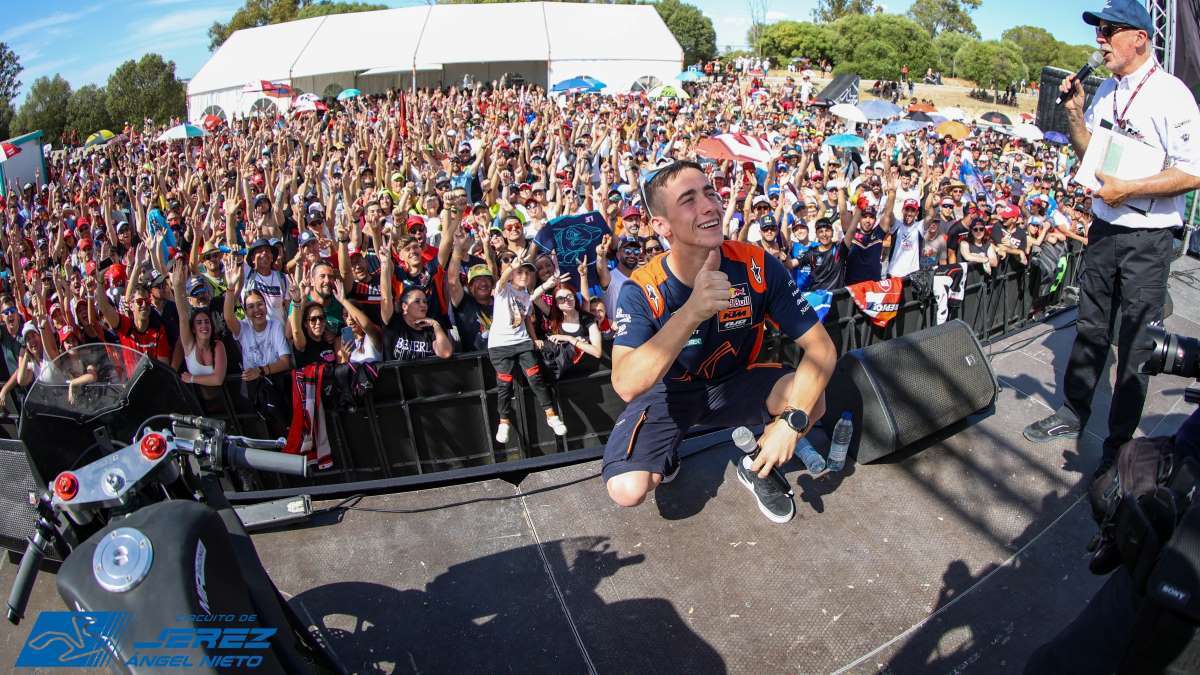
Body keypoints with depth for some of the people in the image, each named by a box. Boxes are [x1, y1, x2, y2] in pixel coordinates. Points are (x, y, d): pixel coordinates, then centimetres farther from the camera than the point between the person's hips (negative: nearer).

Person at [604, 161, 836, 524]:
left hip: (734, 382, 2)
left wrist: (792, 419, -35)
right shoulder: (641, 290, -25)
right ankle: (666, 453, 15)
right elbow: (626, 385, -39)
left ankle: (756, 467, 7)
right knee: (627, 490, -23)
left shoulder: (757, 266, -19)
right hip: (669, 389, -1)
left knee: (809, 399, -27)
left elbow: (821, 347, -17)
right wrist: (693, 310, -51)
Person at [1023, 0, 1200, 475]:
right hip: (1104, 229, 6)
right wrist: (1074, 114, 1)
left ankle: (1119, 444, 17)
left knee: (1135, 347, 4)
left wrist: (1129, 190, -21)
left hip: (1148, 239, -6)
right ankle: (1072, 415, 32)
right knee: (1090, 330, 17)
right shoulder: (1105, 91, 7)